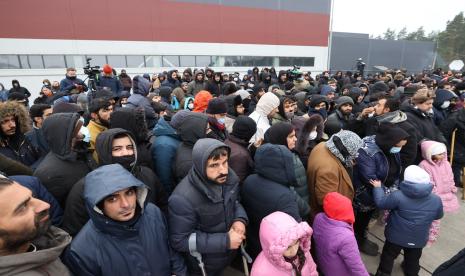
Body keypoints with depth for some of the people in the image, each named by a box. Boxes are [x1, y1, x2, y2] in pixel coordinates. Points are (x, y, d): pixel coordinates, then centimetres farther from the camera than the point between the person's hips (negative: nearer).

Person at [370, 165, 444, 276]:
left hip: (396, 236, -3)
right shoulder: (436, 200, -13)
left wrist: (377, 187, -2)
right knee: (413, 260, 28)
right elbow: (438, 216, 4)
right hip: (419, 239, 4)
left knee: (388, 257, 19)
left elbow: (381, 202, -16)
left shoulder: (398, 196, -29)